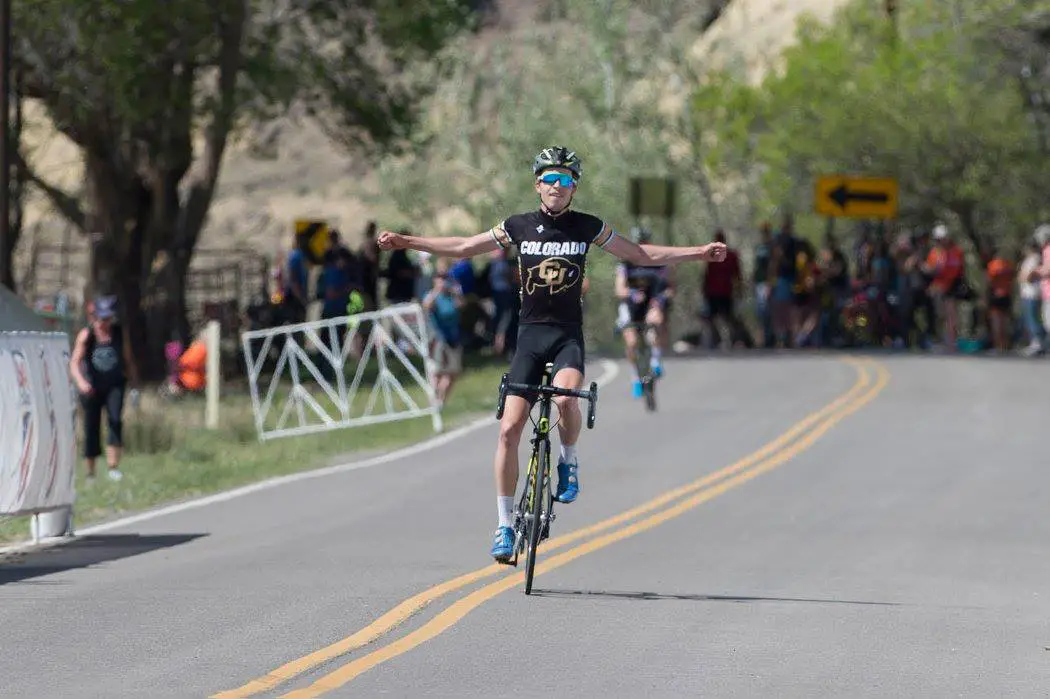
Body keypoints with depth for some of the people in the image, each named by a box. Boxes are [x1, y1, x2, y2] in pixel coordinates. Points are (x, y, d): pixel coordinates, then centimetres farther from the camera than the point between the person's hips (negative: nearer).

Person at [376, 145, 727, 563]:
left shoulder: (588, 228, 1)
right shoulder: (518, 227, 3)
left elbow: (642, 255, 11)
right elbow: (463, 248, 13)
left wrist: (698, 253, 6)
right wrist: (407, 243, 10)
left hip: (568, 336, -1)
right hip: (530, 335, 1)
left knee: (565, 397, -33)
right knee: (509, 429, -7)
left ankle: (568, 462, -1)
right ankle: (505, 525, 3)